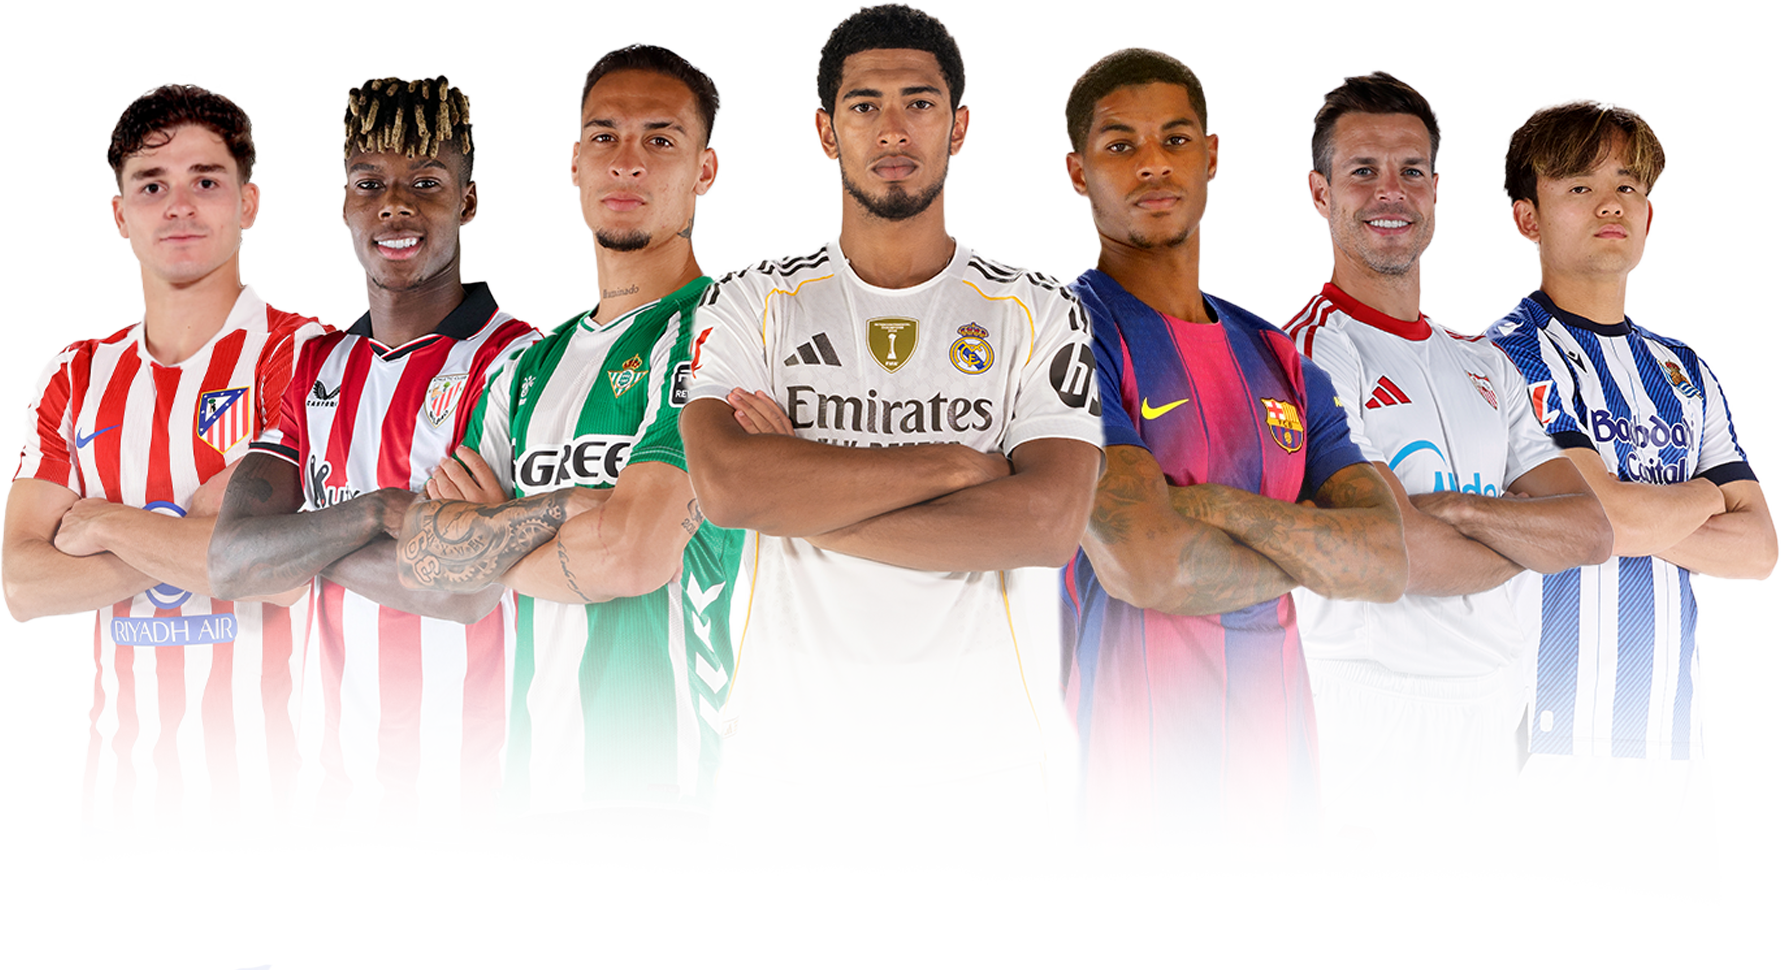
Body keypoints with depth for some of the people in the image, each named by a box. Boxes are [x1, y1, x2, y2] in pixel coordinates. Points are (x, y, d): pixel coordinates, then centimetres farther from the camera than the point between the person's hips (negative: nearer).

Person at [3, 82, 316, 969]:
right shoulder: (74, 379, 12)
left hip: (263, 798, -5)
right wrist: (188, 540, -9)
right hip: (121, 796, 5)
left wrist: (110, 528, -6)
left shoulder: (305, 360, -5)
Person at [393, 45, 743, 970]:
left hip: (661, 790, -7)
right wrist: (562, 509, -7)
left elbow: (633, 555, -14)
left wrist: (487, 537, 5)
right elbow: (421, 554, 9)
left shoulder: (714, 333, -3)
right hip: (532, 789, 7)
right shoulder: (532, 369, 20)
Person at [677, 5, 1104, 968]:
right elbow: (724, 484, -12)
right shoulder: (752, 305, 6)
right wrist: (954, 463, -11)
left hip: (977, 767, 0)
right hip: (789, 761, 0)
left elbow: (1049, 521, -10)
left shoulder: (1034, 315, 5)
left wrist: (805, 498, -10)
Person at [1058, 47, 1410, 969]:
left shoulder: (1280, 365, 16)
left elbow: (1393, 562, 4)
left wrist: (1223, 509, -11)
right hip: (1129, 820, -6)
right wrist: (1314, 555, 2)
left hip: (1275, 813, 6)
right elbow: (1145, 566, -16)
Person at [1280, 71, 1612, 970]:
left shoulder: (1483, 365, 17)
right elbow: (1393, 556, -17)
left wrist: (1451, 510, -11)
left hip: (1491, 724, 7)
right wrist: (1526, 540, 1)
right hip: (1368, 721, -7)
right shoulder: (1306, 349, -7)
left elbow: (1591, 528, 4)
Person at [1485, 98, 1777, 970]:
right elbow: (1609, 513, -14)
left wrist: (1643, 521, -5)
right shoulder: (1515, 356, -2)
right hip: (1567, 738, -7)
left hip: (1675, 739, 7)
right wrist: (1702, 497, 6)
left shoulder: (1683, 371, 20)